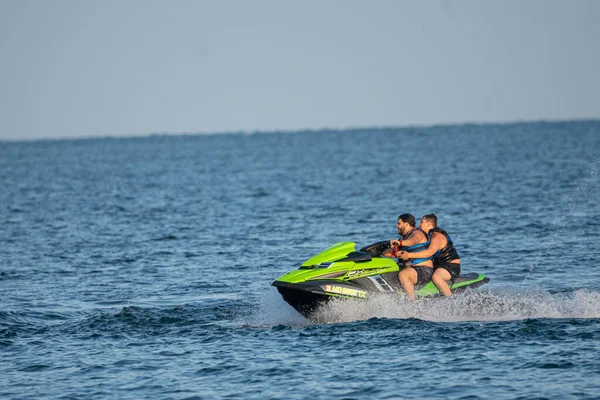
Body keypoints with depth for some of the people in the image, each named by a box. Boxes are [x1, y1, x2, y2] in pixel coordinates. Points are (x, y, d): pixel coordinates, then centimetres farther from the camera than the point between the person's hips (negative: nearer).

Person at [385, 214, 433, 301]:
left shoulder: (417, 233, -8)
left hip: (424, 270, -10)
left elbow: (413, 241, -34)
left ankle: (412, 302, -40)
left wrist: (399, 243, -53)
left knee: (403, 274, -34)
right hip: (409, 268, 10)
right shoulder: (403, 237, 20)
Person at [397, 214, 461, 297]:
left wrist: (409, 255, -37)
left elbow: (429, 252, -33)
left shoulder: (437, 236, -19)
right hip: (438, 265, 11)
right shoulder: (429, 235, 12)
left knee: (436, 277, -40)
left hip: (451, 265, -11)